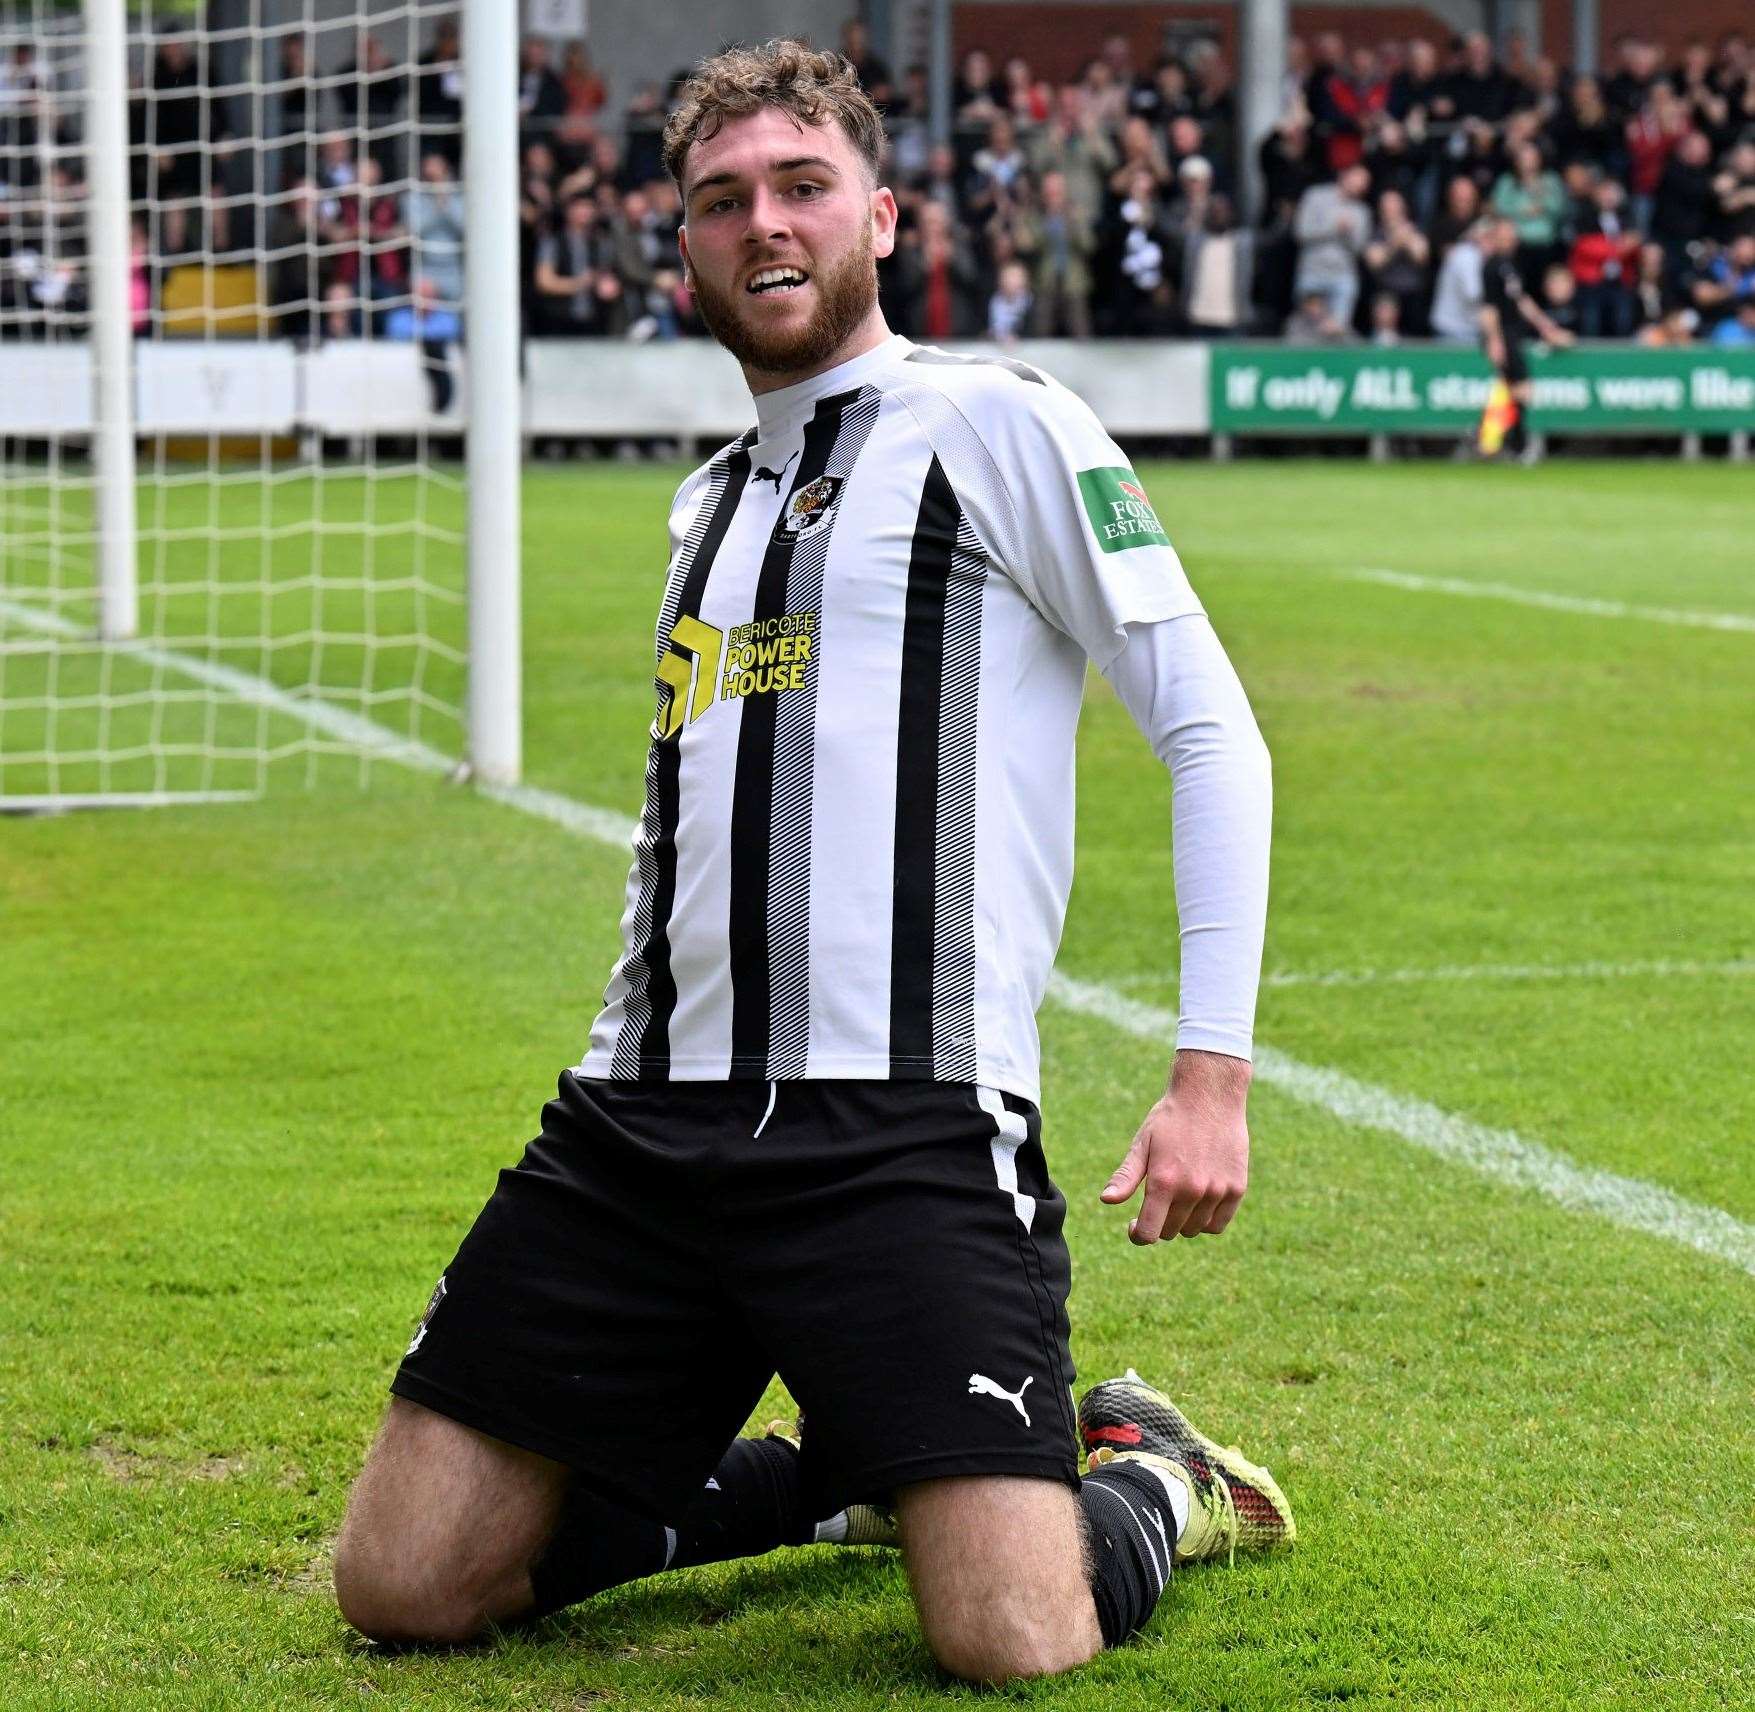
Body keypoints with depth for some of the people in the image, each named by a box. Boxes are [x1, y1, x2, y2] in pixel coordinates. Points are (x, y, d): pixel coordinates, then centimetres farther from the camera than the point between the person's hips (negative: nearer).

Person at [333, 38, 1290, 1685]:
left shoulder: (991, 424, 0)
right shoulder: (706, 500, 23)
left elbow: (1209, 727, -3)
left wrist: (1212, 1071, -9)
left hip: (907, 1130, -7)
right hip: (646, 1120, 7)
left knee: (1011, 1643, -20)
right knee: (403, 1585, 0)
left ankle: (1143, 1479, 18)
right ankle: (839, 1477, 21)